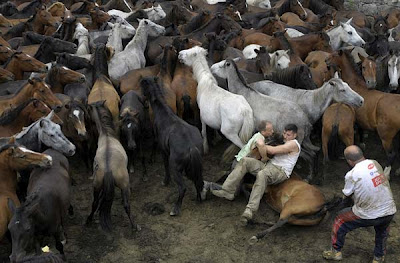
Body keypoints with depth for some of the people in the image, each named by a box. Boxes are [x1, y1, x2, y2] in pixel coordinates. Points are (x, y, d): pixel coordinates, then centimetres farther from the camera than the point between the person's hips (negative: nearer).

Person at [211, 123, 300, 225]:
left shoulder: (293, 144, -2)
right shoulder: (285, 143, 30)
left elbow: (272, 151, -10)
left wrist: (261, 145, 3)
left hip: (281, 172, -9)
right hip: (268, 165, 9)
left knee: (262, 174, -42)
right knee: (244, 161, -10)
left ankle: (250, 210, -55)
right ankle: (228, 191, -18)